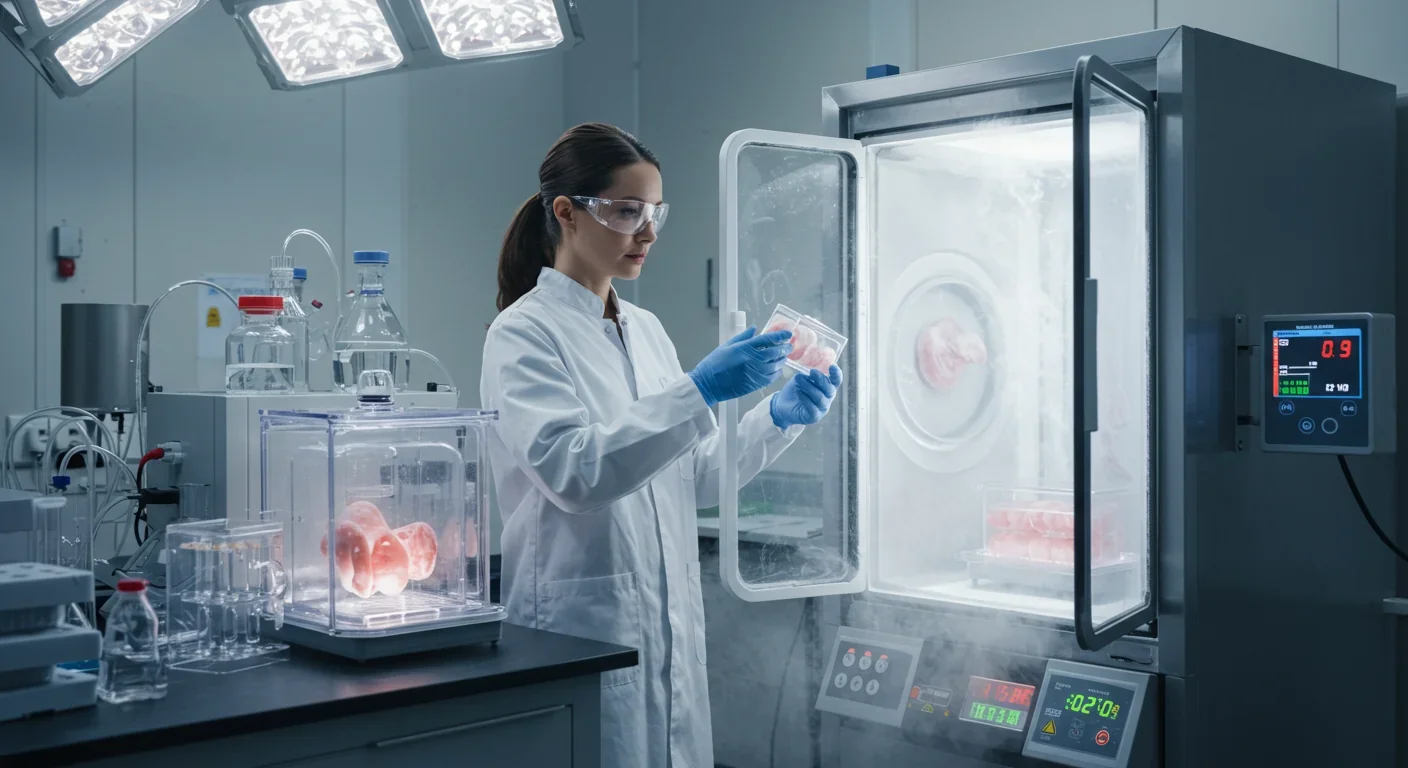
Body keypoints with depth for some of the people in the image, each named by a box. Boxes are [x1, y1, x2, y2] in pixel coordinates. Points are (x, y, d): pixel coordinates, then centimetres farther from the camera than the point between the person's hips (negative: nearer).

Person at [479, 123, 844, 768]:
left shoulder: (646, 330, 12)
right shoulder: (524, 333, -9)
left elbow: (695, 479, 13)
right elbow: (571, 471, -23)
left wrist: (779, 417, -2)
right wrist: (699, 392, -28)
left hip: (670, 631, 7)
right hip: (582, 633, -7)